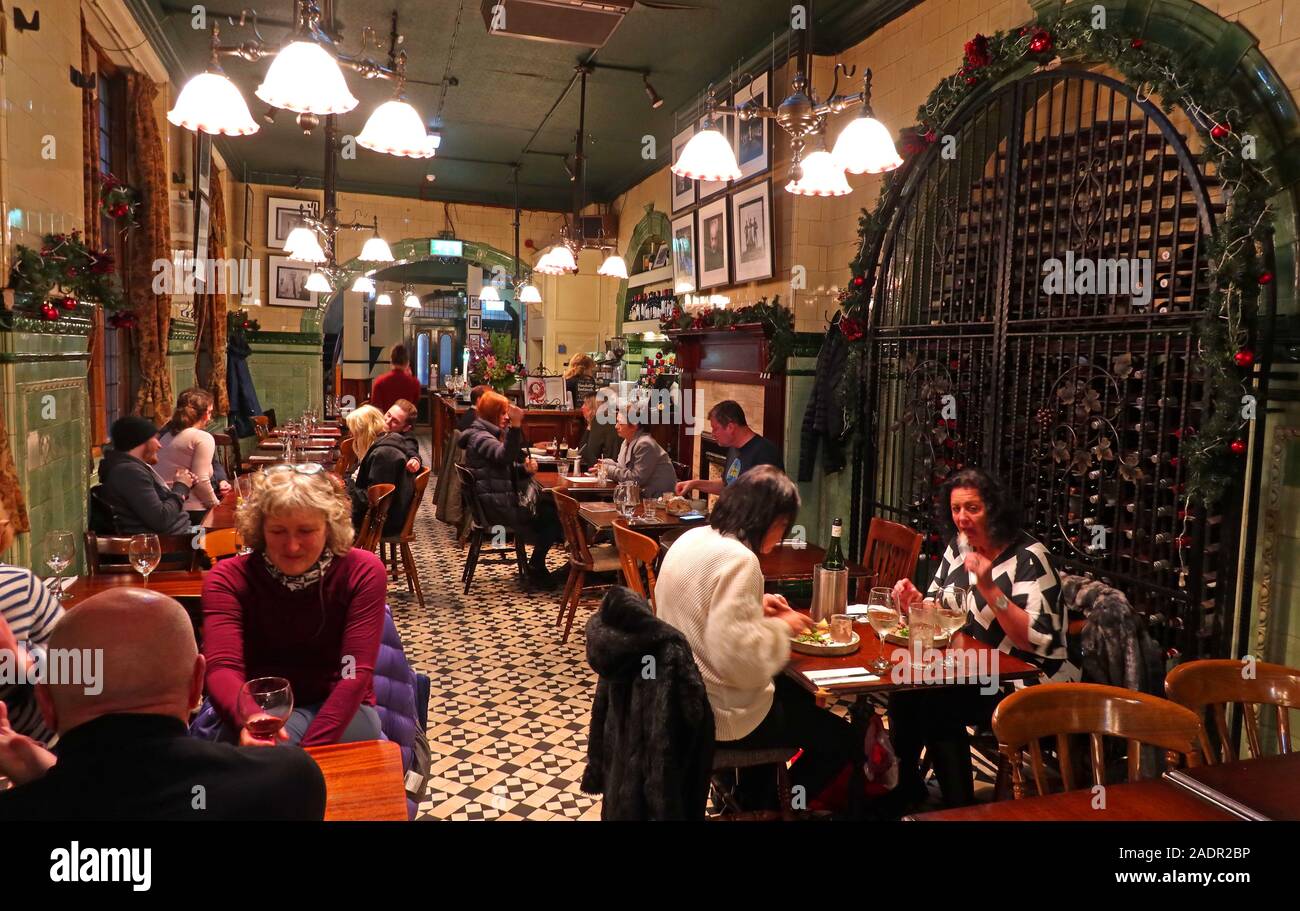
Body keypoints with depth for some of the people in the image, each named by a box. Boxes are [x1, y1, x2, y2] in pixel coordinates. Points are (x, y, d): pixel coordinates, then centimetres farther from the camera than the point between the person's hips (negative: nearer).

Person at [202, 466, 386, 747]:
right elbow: (223, 668, -22)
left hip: (341, 707, 0)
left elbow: (356, 672, -17)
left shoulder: (362, 572, -10)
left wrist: (311, 748, -30)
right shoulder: (228, 578, -8)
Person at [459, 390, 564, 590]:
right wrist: (515, 426, -44)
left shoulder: (492, 434, 20)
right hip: (495, 505, -10)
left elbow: (507, 468, 23)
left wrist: (525, 468, 2)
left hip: (505, 500, 10)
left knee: (551, 505, 0)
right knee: (549, 515, -10)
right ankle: (535, 569, 5)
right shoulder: (479, 437, -12)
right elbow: (505, 456, -32)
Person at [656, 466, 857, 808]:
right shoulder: (738, 560, -27)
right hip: (722, 715, -9)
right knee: (839, 739, 11)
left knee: (798, 693, 30)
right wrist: (781, 627, -16)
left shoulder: (692, 539, 1)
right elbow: (740, 661, -32)